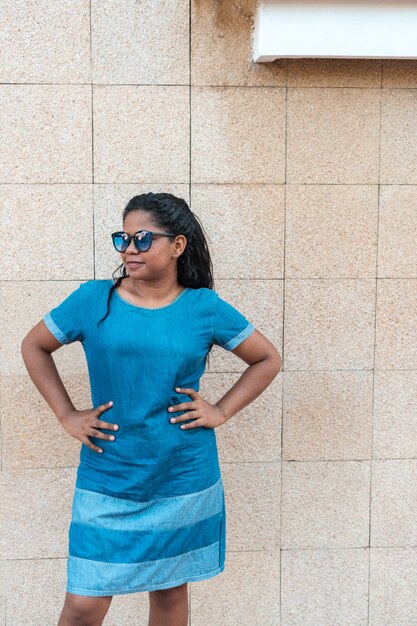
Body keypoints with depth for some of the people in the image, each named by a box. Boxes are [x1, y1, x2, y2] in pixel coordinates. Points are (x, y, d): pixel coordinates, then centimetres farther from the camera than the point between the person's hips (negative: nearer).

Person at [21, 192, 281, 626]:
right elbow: (34, 346, 9)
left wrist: (221, 411, -3)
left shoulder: (205, 309, -4)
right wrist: (66, 415, 1)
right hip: (105, 481, 0)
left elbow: (267, 360, 7)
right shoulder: (93, 300, -4)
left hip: (184, 481, 1)